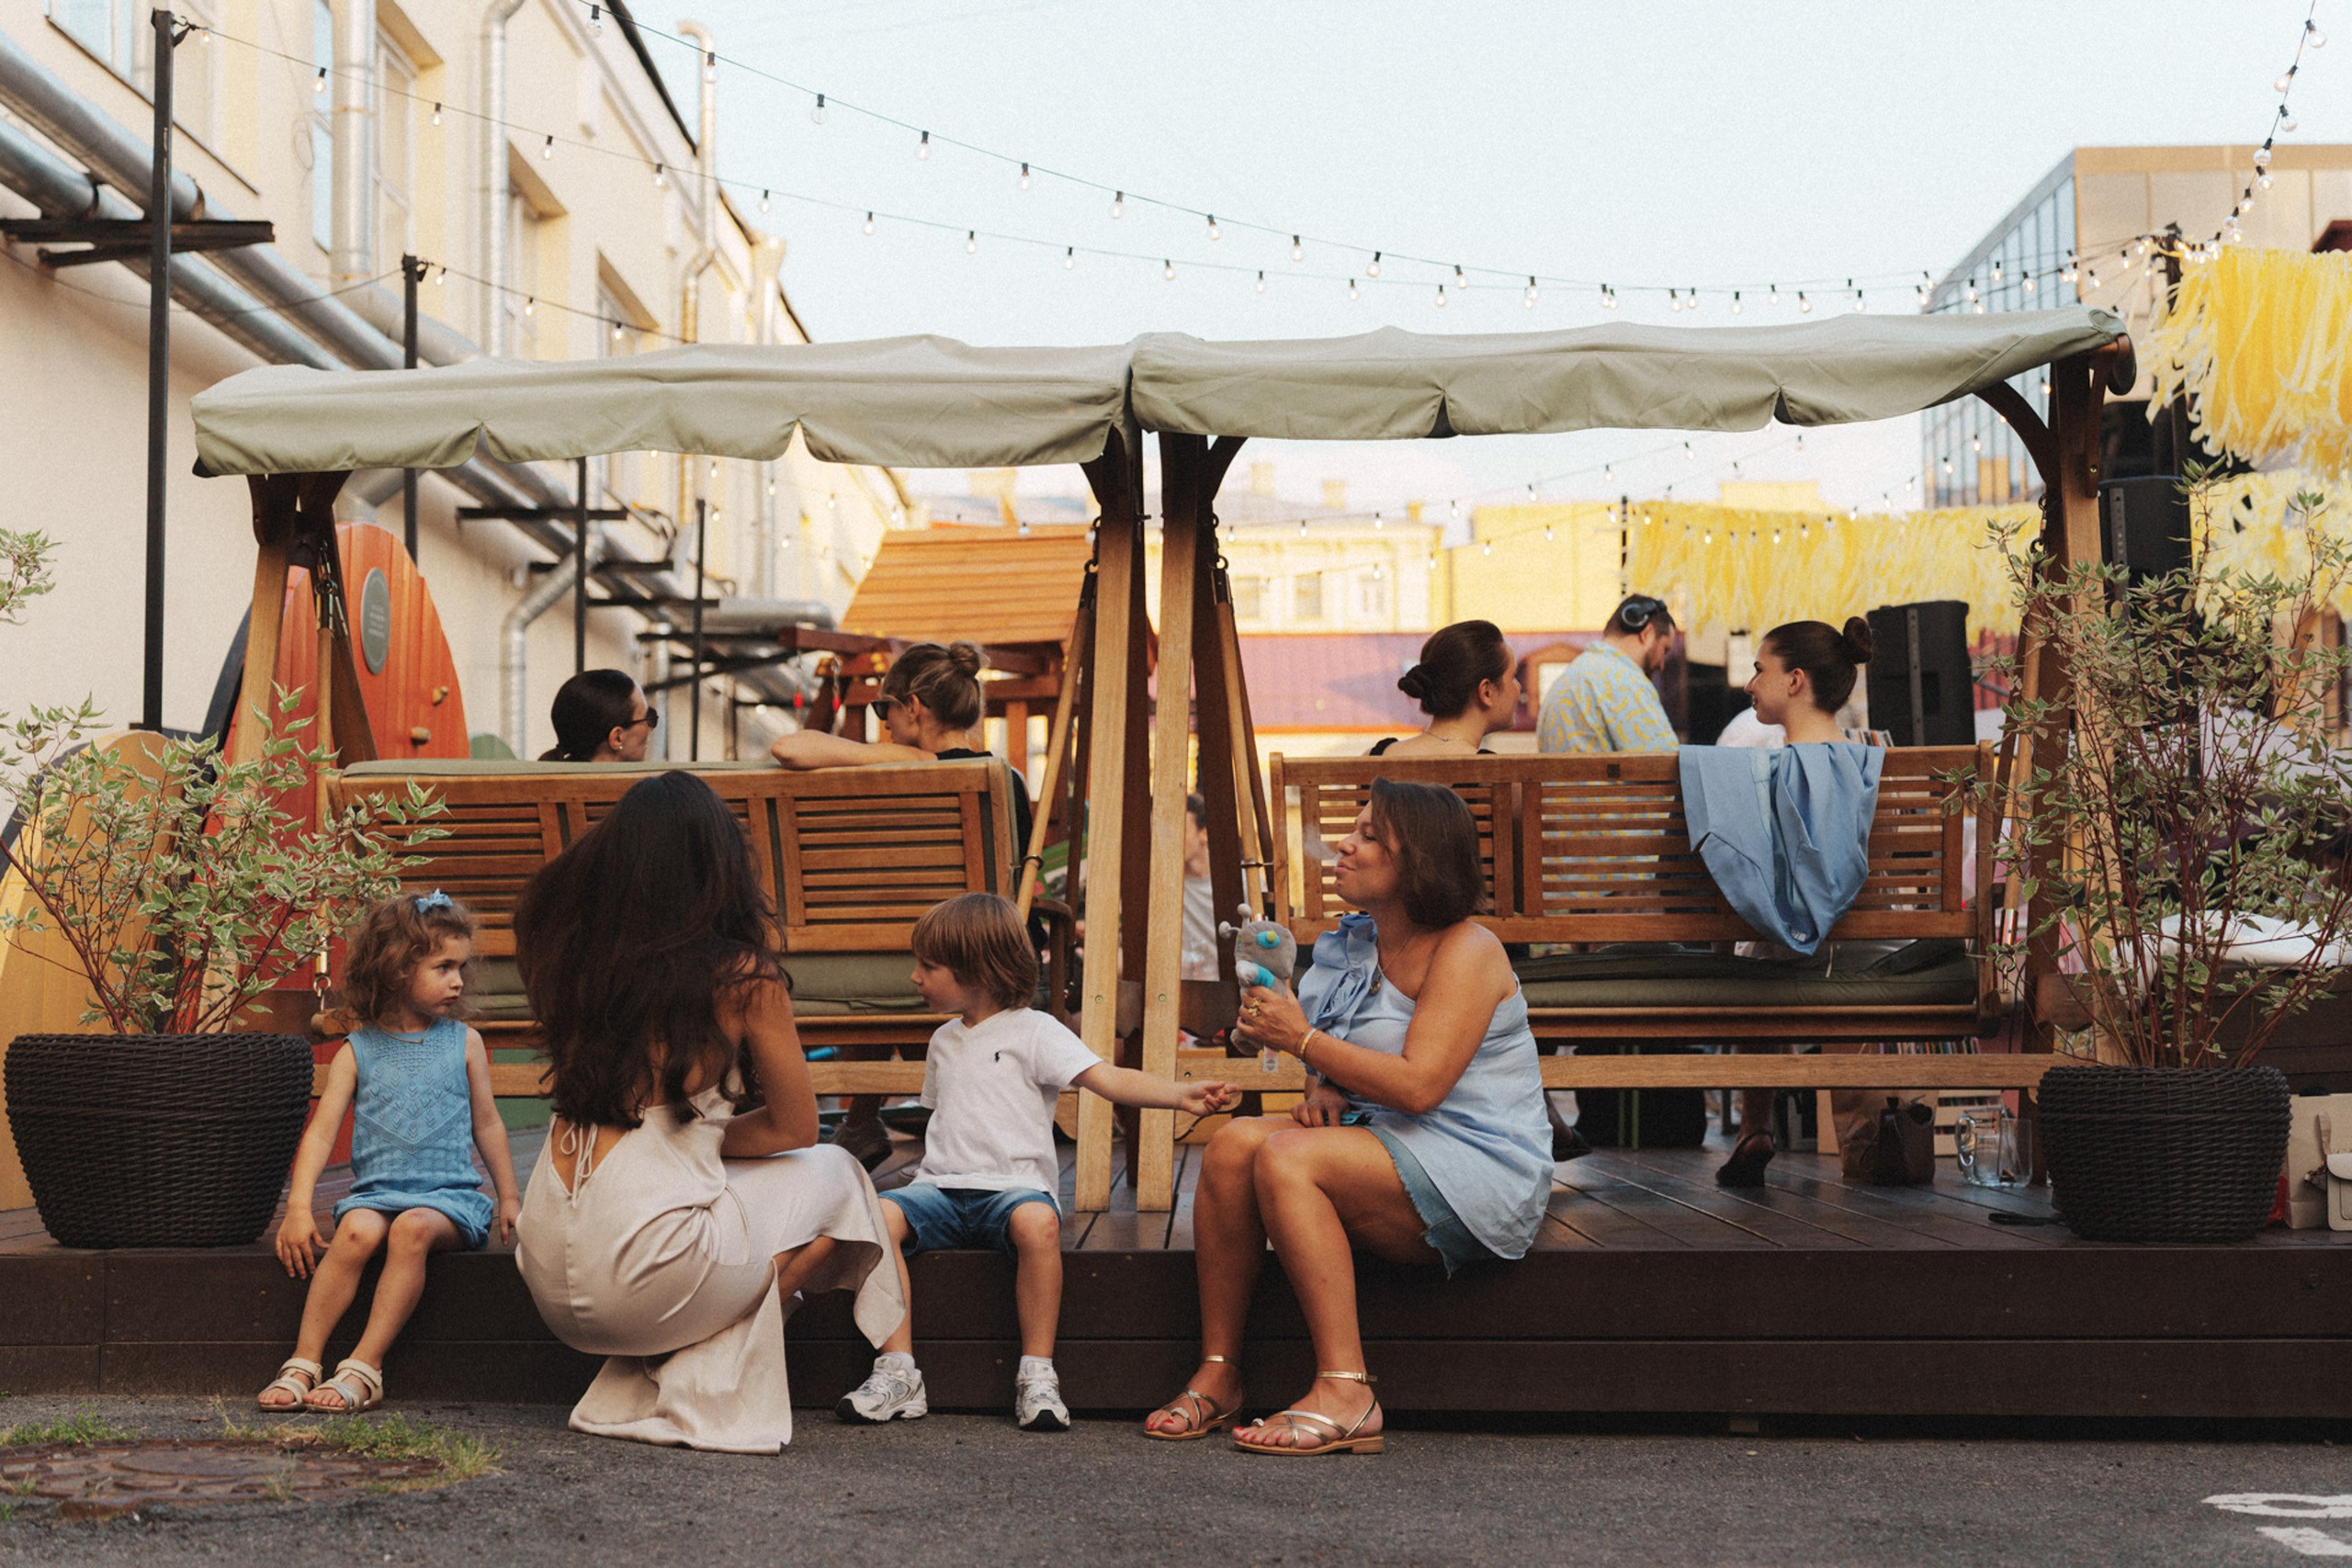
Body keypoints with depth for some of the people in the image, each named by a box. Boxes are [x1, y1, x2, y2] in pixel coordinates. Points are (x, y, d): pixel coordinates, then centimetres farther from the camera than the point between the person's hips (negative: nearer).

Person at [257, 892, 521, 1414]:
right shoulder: (357, 1052, 7)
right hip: (376, 1189, 0)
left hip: (448, 1194, 0)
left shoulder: (464, 1043, 11)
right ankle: (303, 1363, -26)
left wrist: (509, 1197, 18)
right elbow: (321, 1132, 1)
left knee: (412, 1228, -33)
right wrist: (298, 1208, -11)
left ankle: (365, 1368, -32)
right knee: (357, 1230, -33)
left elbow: (486, 1124, 19)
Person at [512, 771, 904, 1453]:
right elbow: (795, 1128, 5)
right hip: (642, 1276, -6)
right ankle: (699, 1386, 5)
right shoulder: (744, 976, -6)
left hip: (550, 1277, 6)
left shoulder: (576, 955, 7)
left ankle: (636, 1383, 14)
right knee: (834, 1175, 18)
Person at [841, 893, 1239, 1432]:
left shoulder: (1033, 1031, 1)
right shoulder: (945, 1040, 22)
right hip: (942, 1186, 5)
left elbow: (1109, 1079, -9)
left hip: (1012, 1186, -5)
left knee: (1038, 1222, -39)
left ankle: (1036, 1374, -29)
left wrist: (1183, 1095, -23)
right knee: (880, 1215, -26)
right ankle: (897, 1370, -25)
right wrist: (934, 1170, 16)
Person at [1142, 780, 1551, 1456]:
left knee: (1286, 1158, -29)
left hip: (1477, 1173, -8)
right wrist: (1325, 1091, -1)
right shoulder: (1356, 945, 13)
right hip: (1386, 1150, 8)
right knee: (1235, 1140, -16)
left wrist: (1303, 1039, -16)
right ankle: (1217, 1374, -15)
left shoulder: (1465, 951, -12)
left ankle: (1345, 1393, -29)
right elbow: (1344, 1064, 23)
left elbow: (1418, 1084, -23)